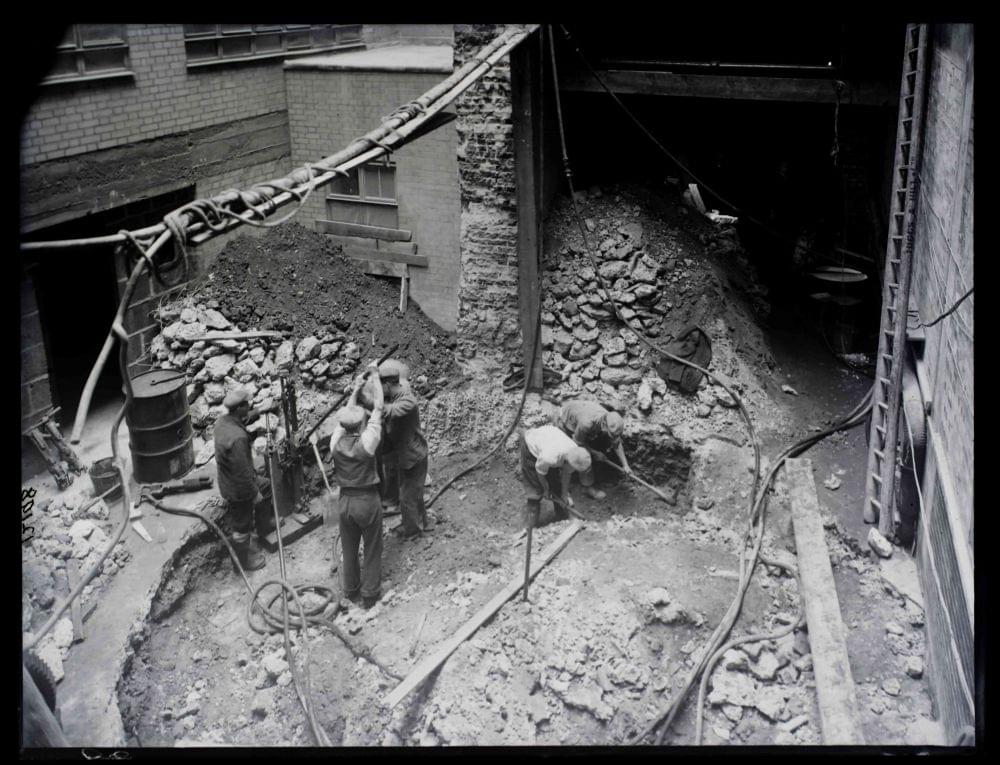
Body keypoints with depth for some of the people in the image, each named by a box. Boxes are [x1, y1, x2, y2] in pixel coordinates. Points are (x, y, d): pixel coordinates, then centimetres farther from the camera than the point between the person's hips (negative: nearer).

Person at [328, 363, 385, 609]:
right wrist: (375, 376, -4)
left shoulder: (336, 442, -14)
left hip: (345, 501, 4)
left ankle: (351, 590, 38)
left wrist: (356, 389, 12)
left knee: (349, 548, 21)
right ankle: (370, 594, 26)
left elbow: (346, 415, 4)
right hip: (368, 501, -4)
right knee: (372, 550, 15)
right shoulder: (367, 442, -23)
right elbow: (378, 408, -14)